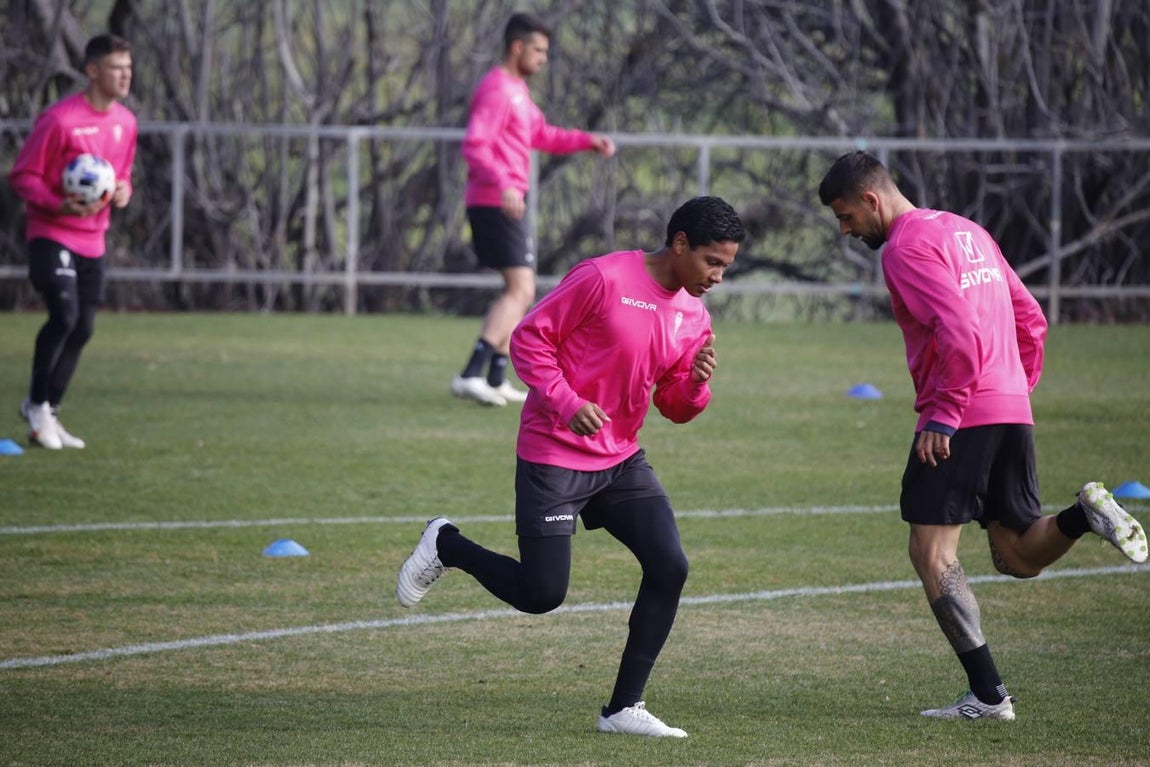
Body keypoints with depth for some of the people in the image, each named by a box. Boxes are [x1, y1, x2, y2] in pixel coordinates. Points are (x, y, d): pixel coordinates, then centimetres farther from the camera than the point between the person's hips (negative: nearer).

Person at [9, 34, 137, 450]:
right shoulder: (59, 119, -17)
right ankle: (37, 403, 0)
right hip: (51, 234, -7)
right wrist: (59, 205, -26)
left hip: (92, 240, 7)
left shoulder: (125, 122, 6)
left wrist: (123, 190, -3)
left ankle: (48, 413, 23)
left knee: (82, 329, 8)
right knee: (64, 315, -20)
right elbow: (22, 175, -12)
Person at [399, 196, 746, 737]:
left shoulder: (693, 317, 7)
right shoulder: (604, 279, -16)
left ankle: (624, 708, -1)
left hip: (621, 460, 7)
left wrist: (696, 383, -9)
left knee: (670, 567, -10)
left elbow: (675, 407, 14)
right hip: (553, 457, -7)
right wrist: (567, 403, -23)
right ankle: (445, 544, 22)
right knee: (541, 595, -6)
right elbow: (529, 338, -11)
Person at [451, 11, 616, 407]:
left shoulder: (517, 89, 19)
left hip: (506, 203, 11)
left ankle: (497, 379, 19)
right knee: (521, 290, -17)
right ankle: (471, 375, -25)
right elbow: (474, 147, -23)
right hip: (495, 203, -11)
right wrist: (502, 184, -37)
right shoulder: (496, 89, -13)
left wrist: (589, 141, 19)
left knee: (519, 291, 17)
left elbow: (543, 136, 31)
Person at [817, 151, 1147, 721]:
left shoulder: (906, 248, -8)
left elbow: (960, 332, -21)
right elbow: (1031, 321, 22)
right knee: (1018, 558, 13)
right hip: (1015, 414, 9)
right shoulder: (967, 232, 21)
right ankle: (1084, 514, -15)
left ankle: (987, 695, -9)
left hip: (962, 418, -9)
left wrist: (943, 413, -17)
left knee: (932, 554, -3)